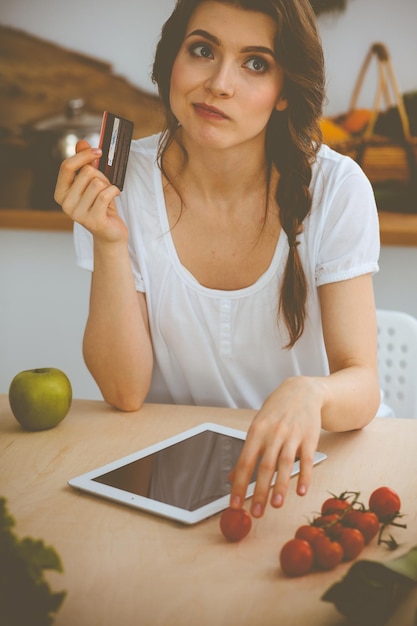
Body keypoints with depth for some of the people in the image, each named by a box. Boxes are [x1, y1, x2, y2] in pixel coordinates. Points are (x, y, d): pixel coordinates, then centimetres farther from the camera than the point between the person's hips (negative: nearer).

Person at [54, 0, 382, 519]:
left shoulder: (335, 187, -11)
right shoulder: (121, 181, -9)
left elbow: (362, 386, -15)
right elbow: (124, 391, -10)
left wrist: (309, 393, -38)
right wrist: (108, 243, -24)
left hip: (297, 468, 0)